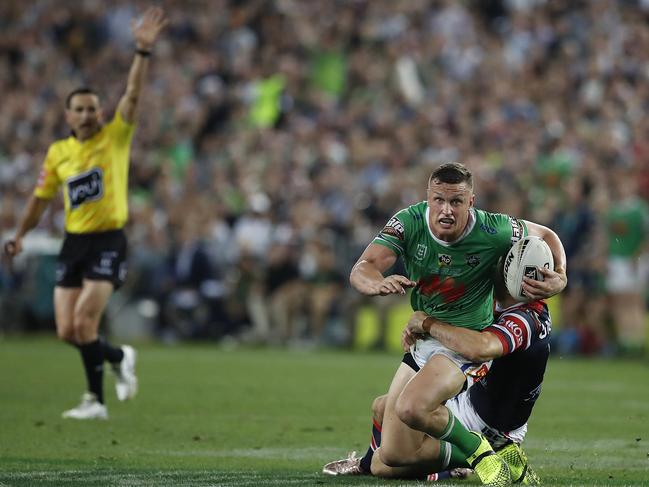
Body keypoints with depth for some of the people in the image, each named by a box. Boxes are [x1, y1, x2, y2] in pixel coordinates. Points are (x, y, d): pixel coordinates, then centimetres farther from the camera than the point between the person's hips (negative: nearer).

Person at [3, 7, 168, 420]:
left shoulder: (115, 137, -2)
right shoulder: (58, 152, 9)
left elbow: (133, 95, -14)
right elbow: (42, 196, 20)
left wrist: (144, 51, -25)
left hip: (108, 241, -5)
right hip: (74, 242, 5)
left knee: (84, 323, -16)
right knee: (67, 331, 2)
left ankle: (95, 399, 2)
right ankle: (119, 358, 27)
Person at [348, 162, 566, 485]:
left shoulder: (493, 231, -19)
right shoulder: (408, 223, -15)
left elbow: (546, 236, 0)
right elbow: (360, 270, -24)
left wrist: (559, 279, -20)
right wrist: (379, 283, -48)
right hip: (422, 338, 5)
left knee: (411, 409, -34)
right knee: (393, 456, 2)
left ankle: (479, 452, -9)